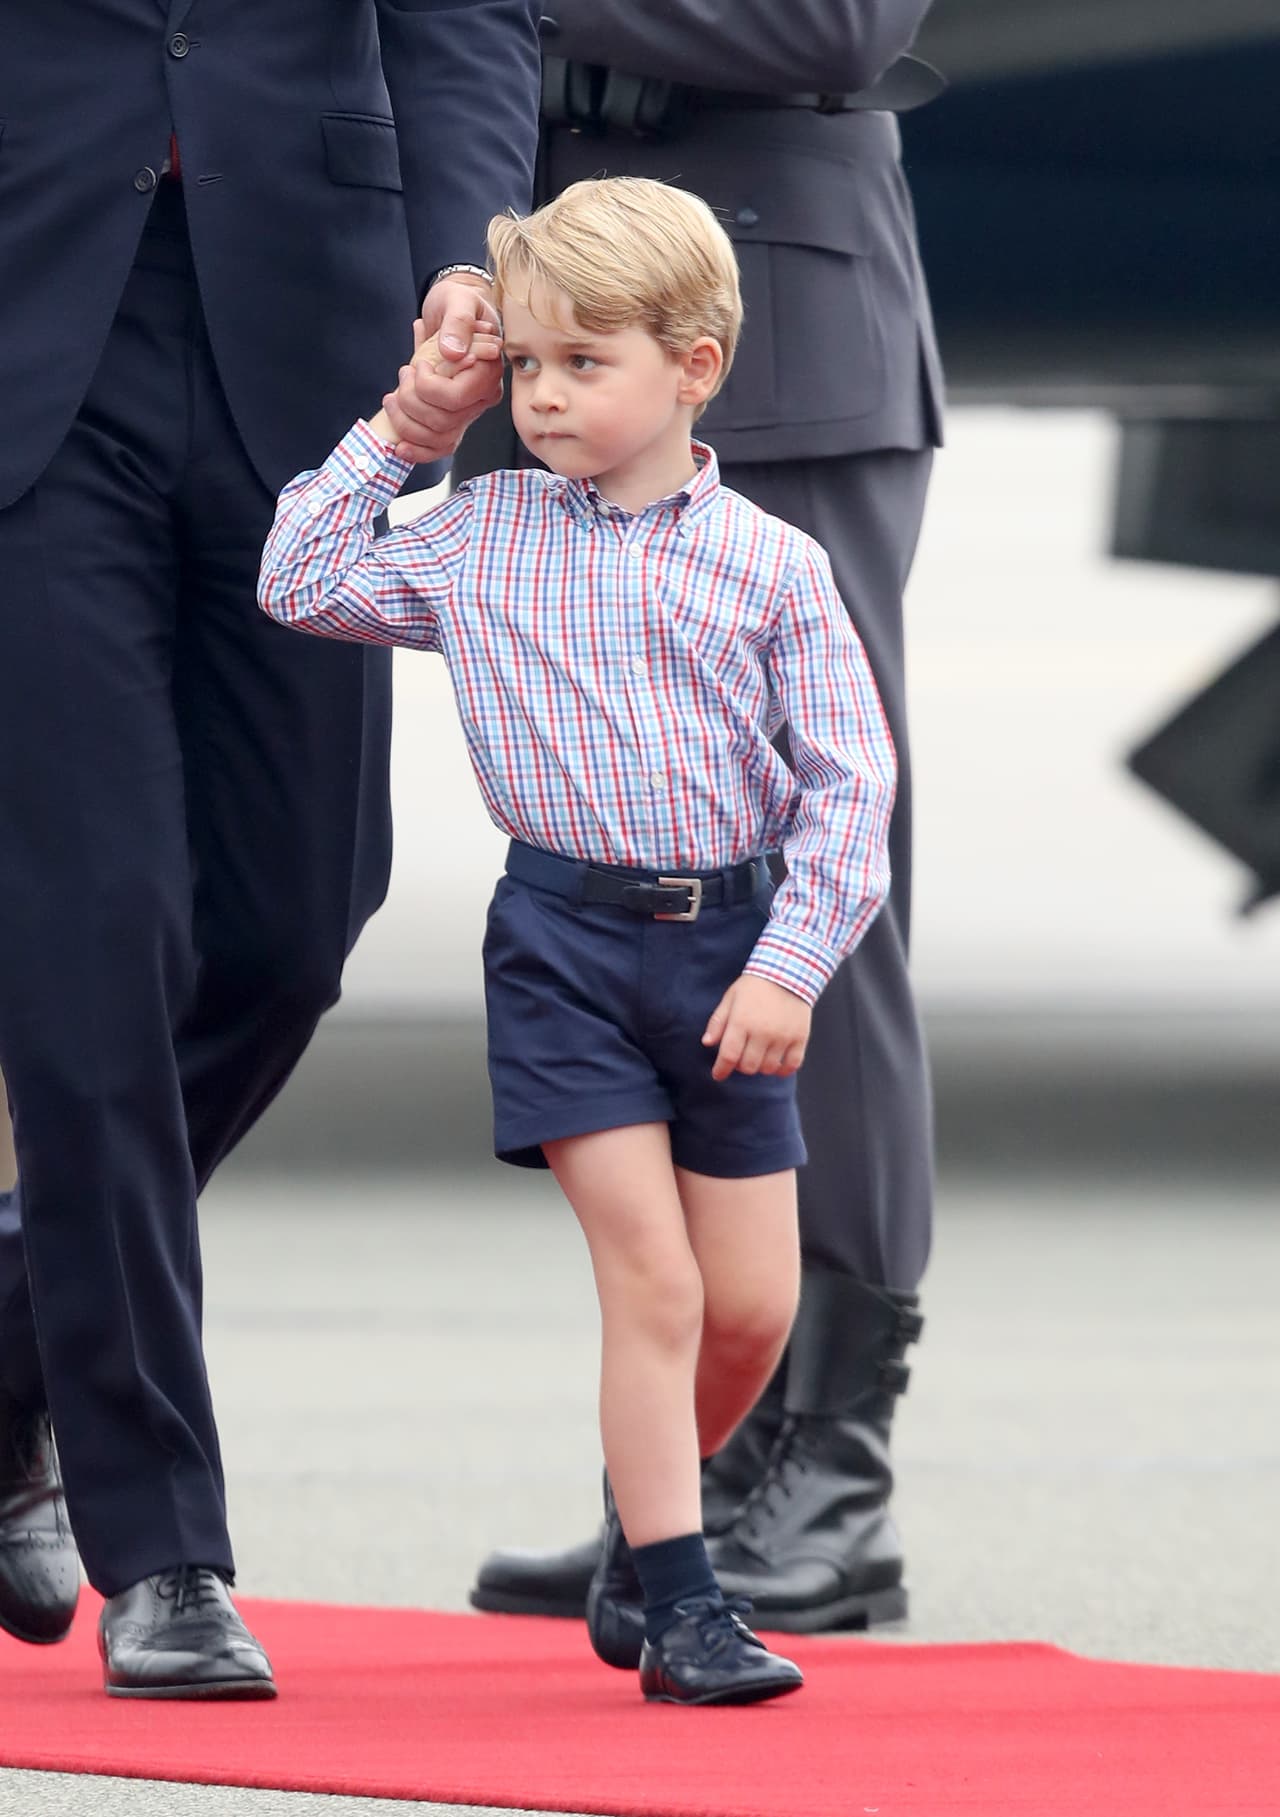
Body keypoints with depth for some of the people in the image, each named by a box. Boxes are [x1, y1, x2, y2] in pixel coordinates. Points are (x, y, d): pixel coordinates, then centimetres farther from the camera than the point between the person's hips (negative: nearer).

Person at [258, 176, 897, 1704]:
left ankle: (647, 1508, 32)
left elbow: (850, 779, -3)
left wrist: (790, 964, -11)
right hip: (565, 933, -1)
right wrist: (394, 432, 7)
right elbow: (299, 585, 11)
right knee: (652, 1282, -8)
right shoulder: (478, 540, 4)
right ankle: (679, 1605, -2)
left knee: (753, 1305, 5)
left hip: (729, 940, 1)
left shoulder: (770, 566, -2)